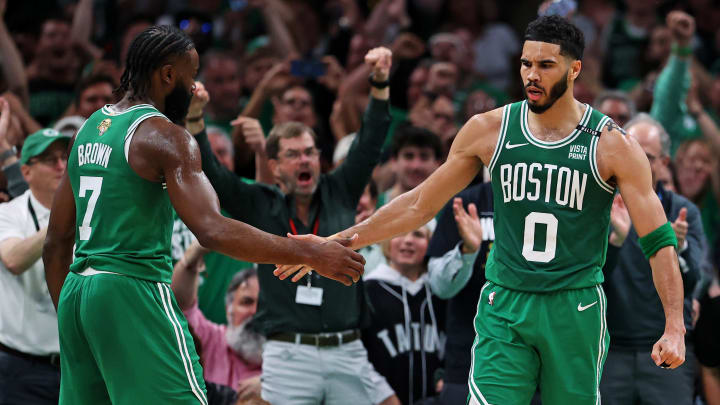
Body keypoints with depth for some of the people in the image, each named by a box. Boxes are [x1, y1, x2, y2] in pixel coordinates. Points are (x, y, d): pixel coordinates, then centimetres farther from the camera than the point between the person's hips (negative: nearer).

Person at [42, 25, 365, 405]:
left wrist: (67, 316, 27)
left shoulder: (89, 128, 15)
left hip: (77, 290, 9)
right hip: (133, 292, -9)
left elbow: (56, 243, 19)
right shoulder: (163, 135, -10)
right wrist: (312, 254, -20)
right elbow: (212, 231, -23)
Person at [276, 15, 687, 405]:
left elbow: (659, 241, -5)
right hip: (504, 306, 1)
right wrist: (336, 242, 9)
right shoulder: (489, 130, 2)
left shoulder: (613, 146, -5)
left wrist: (675, 327, -16)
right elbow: (420, 204, 11)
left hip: (576, 310, -1)